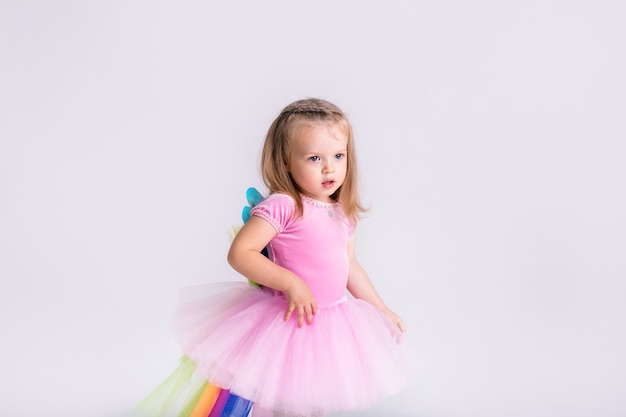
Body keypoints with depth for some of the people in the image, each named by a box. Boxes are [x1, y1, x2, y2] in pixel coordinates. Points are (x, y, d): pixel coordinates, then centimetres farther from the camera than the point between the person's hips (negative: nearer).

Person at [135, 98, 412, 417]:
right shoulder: (282, 206, -19)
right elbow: (239, 253, -25)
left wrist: (382, 310, 18)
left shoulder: (343, 213, 4)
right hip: (289, 319, -7)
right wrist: (291, 283, -31)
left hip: (333, 324, 7)